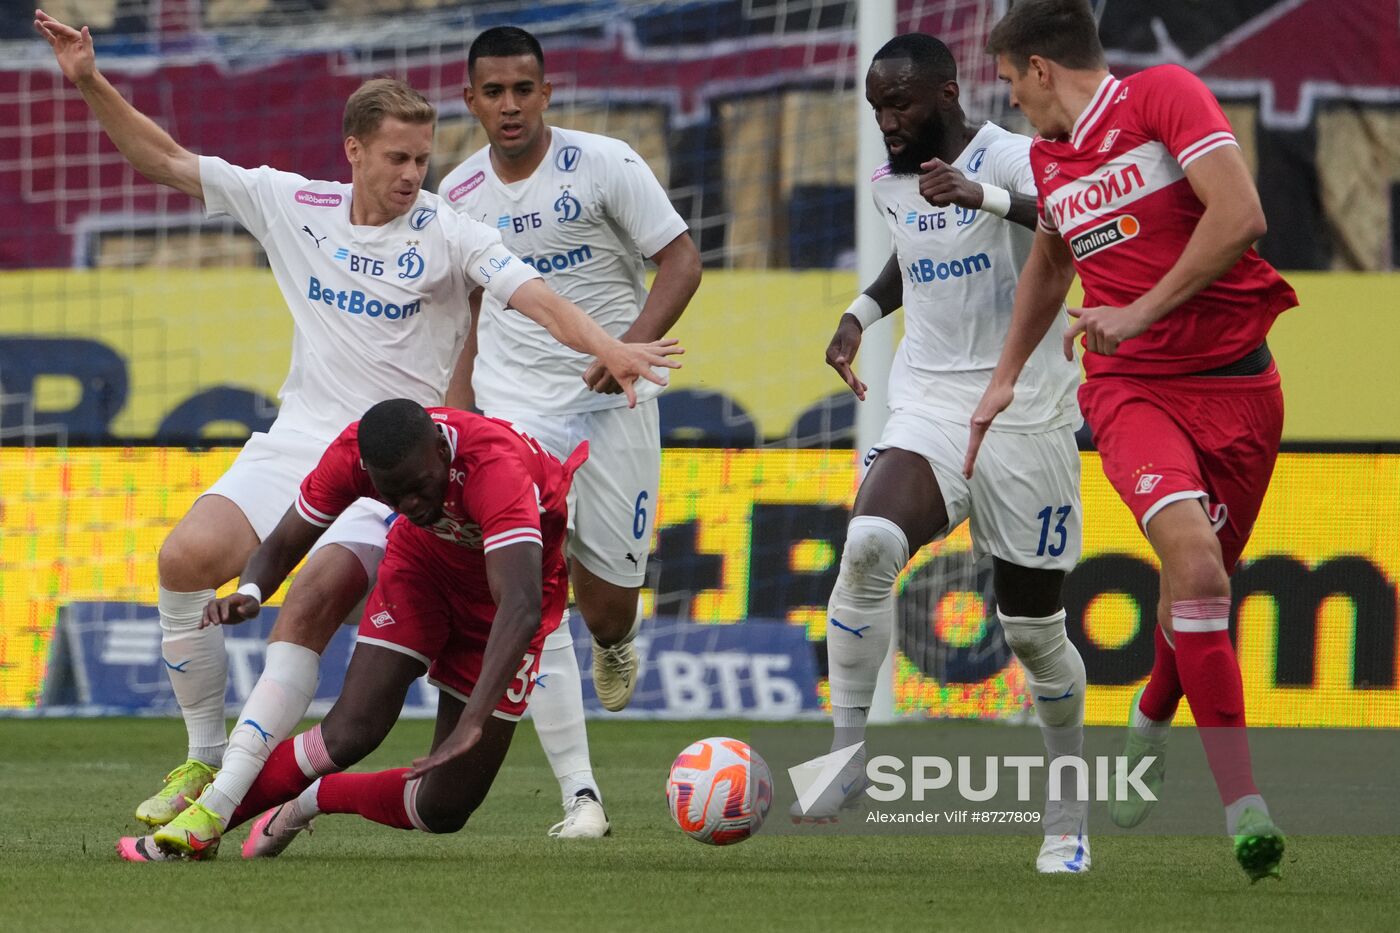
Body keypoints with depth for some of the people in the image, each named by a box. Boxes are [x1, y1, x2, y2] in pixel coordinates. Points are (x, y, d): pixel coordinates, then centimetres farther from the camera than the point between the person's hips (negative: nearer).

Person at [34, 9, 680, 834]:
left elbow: (538, 298, -16)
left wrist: (610, 349, -35)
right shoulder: (293, 204, 5)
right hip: (295, 445, 4)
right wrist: (91, 83, 1)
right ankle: (204, 758, -1)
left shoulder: (449, 236, -5)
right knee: (187, 557, -19)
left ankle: (221, 803, -23)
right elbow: (166, 161, 10)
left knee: (310, 608, -25)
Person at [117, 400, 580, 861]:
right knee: (351, 732, -19)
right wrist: (248, 593, -36)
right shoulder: (351, 454, -26)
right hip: (422, 563, 3)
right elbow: (282, 546, -12)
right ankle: (197, 830, -1)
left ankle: (315, 798, 21)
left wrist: (472, 724, -62)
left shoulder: (495, 467, -43)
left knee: (443, 810, -7)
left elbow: (521, 610, -53)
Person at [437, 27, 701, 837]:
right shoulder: (459, 194, 5)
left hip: (613, 401, -2)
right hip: (515, 405, 2)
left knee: (610, 590, 0)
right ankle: (581, 795, -12)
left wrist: (634, 344, -22)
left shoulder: (604, 164, -7)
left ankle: (616, 642, 43)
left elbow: (681, 259, -7)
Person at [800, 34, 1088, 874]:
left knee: (1035, 629, 4)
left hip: (1024, 418, -4)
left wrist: (982, 195, -44)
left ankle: (1070, 822, 24)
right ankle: (848, 758, -22)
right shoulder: (890, 182, 9)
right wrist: (862, 312, 16)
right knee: (868, 546, -28)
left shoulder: (1013, 158, -11)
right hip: (928, 411, 4)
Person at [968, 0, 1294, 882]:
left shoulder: (1163, 95, -7)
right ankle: (1244, 807, -29)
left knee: (1202, 587, 6)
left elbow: (1240, 216, -18)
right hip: (1131, 388, 2)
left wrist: (1143, 311, -17)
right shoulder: (1048, 159, 12)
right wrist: (1006, 375, 33)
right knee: (1192, 553, -25)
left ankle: (1150, 723, 43)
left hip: (1236, 381, -2)